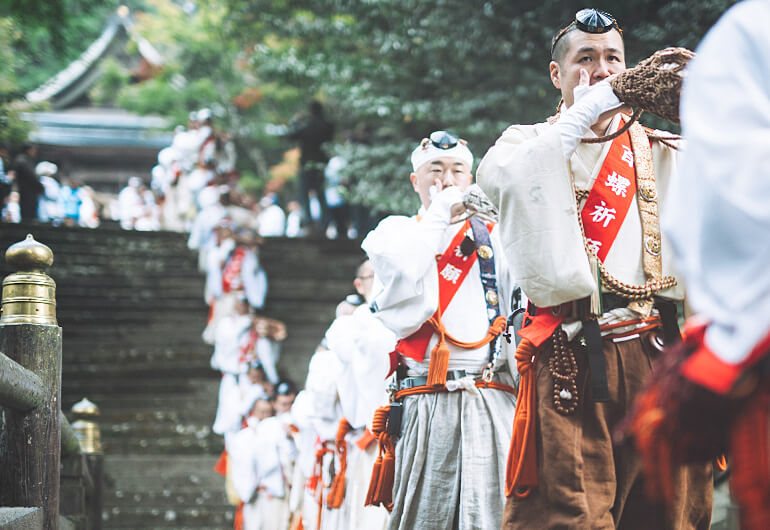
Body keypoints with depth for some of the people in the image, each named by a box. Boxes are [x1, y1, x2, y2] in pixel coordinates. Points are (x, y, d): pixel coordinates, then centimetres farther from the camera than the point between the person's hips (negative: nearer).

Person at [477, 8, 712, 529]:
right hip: (570, 363, -2)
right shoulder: (534, 143, 14)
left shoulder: (661, 151, 20)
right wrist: (583, 113, -7)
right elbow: (497, 177, -10)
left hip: (656, 360, 3)